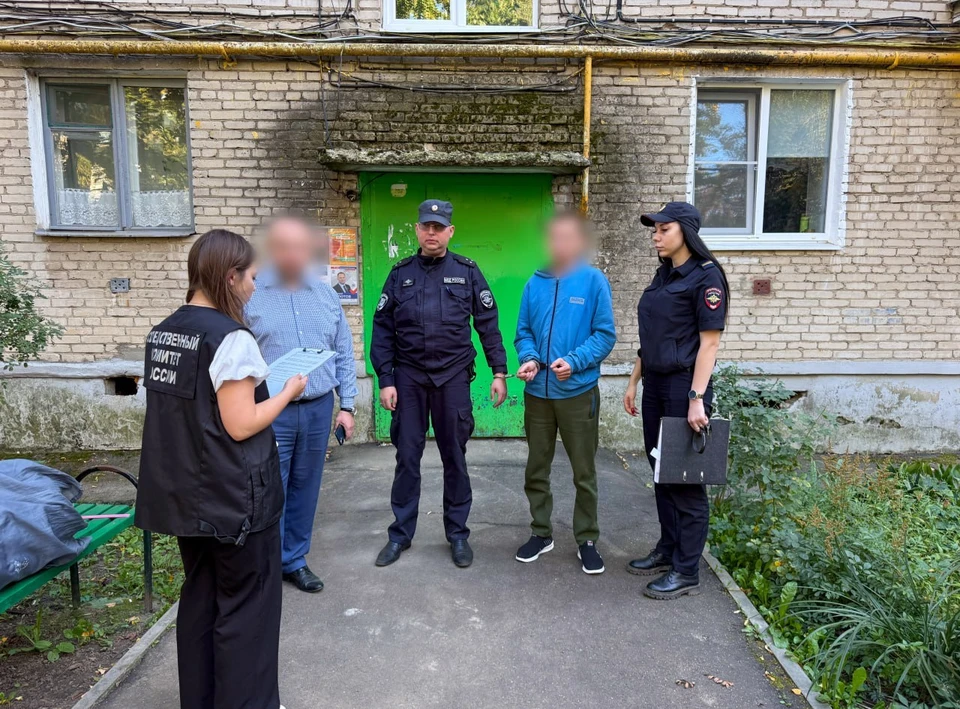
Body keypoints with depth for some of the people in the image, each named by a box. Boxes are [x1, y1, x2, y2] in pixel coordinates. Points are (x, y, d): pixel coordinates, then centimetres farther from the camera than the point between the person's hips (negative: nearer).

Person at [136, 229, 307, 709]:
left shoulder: (164, 332, 6)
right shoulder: (231, 339, -20)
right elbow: (241, 426, -22)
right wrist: (289, 391, -9)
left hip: (184, 494, 9)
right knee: (246, 605, 7)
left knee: (199, 596, 20)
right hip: (233, 498, -8)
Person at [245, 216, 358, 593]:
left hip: (318, 409, 4)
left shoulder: (326, 295, 8)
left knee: (305, 489, 13)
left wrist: (346, 405, 8)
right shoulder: (248, 294, -3)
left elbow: (343, 354, 11)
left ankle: (295, 560, 29)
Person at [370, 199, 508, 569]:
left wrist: (499, 372, -2)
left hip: (453, 377, -1)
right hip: (408, 377, 1)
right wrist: (385, 380, -2)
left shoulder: (467, 272, 2)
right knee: (407, 456, 7)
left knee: (454, 456, 9)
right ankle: (400, 534, 21)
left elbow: (488, 324, 3)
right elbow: (382, 330, 4)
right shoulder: (400, 274, 5)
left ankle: (458, 534, 22)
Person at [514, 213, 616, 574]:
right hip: (537, 392, 3)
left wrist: (573, 361, -21)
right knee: (536, 469, 13)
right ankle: (541, 533, 30)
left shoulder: (594, 280, -5)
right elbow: (523, 331, 8)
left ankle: (587, 541, 22)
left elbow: (605, 335, -8)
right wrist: (528, 359, -12)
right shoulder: (535, 282, 5)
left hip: (578, 392, -3)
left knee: (584, 473, 7)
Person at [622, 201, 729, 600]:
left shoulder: (705, 276, -10)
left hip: (684, 386, -8)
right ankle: (668, 550, 28)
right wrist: (634, 382, 15)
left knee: (686, 478, 0)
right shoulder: (663, 275, 13)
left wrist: (696, 398, -20)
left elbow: (710, 342, -15)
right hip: (655, 384, 8)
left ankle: (687, 572, 11)